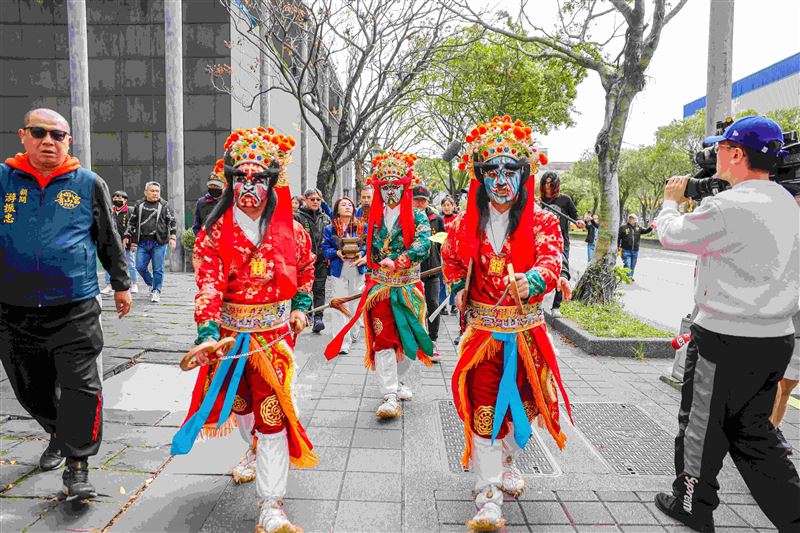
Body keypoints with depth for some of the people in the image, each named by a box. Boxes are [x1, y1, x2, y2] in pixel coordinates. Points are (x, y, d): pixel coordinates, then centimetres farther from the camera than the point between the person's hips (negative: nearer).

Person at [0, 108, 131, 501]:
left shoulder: (89, 184, 1)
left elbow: (109, 240, 9)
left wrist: (121, 284, 14)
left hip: (74, 310, -2)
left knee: (81, 387, -4)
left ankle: (76, 464, 9)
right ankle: (58, 435, 44)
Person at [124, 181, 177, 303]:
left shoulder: (164, 205, 5)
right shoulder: (139, 205, 11)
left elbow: (172, 222, 5)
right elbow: (132, 223, 16)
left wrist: (172, 237, -6)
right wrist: (133, 242, 12)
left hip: (159, 243, -2)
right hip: (142, 243, 3)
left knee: (158, 269, -1)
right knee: (140, 267, 1)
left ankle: (156, 291, 13)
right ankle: (151, 284, 25)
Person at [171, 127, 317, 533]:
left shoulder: (289, 230, -4)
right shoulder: (214, 234, -9)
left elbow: (306, 268, 14)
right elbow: (209, 286, -21)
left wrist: (301, 306, 7)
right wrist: (207, 334, -32)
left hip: (276, 334, -1)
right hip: (231, 335, 1)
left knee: (272, 413, -4)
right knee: (240, 403, 22)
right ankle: (255, 453, 55)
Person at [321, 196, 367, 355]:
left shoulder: (363, 227, 6)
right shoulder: (330, 229, 3)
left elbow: (368, 244, 3)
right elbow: (325, 249, 1)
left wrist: (361, 253, -16)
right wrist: (337, 253, -17)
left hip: (357, 270, 2)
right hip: (339, 270, -2)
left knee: (355, 303, 13)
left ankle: (354, 334, 35)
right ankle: (342, 343, -5)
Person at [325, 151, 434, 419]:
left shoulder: (417, 216, -2)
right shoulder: (375, 217, 8)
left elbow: (423, 245, -18)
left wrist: (396, 261, -27)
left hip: (408, 286, 0)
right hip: (379, 286, 1)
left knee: (408, 337, 10)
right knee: (383, 339, -8)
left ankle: (395, 380, 33)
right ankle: (390, 396, -6)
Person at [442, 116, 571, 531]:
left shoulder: (542, 222, -5)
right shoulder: (466, 224, 0)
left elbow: (551, 262, -22)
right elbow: (451, 259, 14)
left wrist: (532, 281, -42)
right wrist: (458, 291, -2)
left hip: (526, 330, 1)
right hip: (483, 329, 0)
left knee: (522, 400, 16)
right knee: (483, 407, -2)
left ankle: (508, 458, 45)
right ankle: (488, 496, 8)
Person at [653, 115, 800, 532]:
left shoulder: (728, 207, -21)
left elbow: (671, 235, -6)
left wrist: (671, 201, 13)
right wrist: (695, 201, 17)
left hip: (726, 342, -8)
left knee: (702, 425, 11)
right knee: (752, 430, 20)